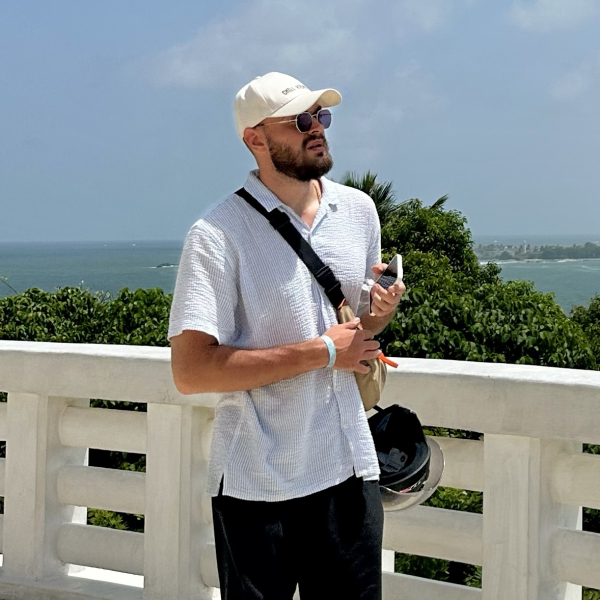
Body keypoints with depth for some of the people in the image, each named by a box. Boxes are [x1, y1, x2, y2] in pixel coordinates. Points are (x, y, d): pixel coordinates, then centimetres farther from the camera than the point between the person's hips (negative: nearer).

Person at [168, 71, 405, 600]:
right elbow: (191, 371, -21)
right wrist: (321, 352, -19)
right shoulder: (218, 235, -12)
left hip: (350, 469, 5)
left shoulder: (359, 210, 7)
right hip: (257, 483, -5)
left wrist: (379, 314, -3)